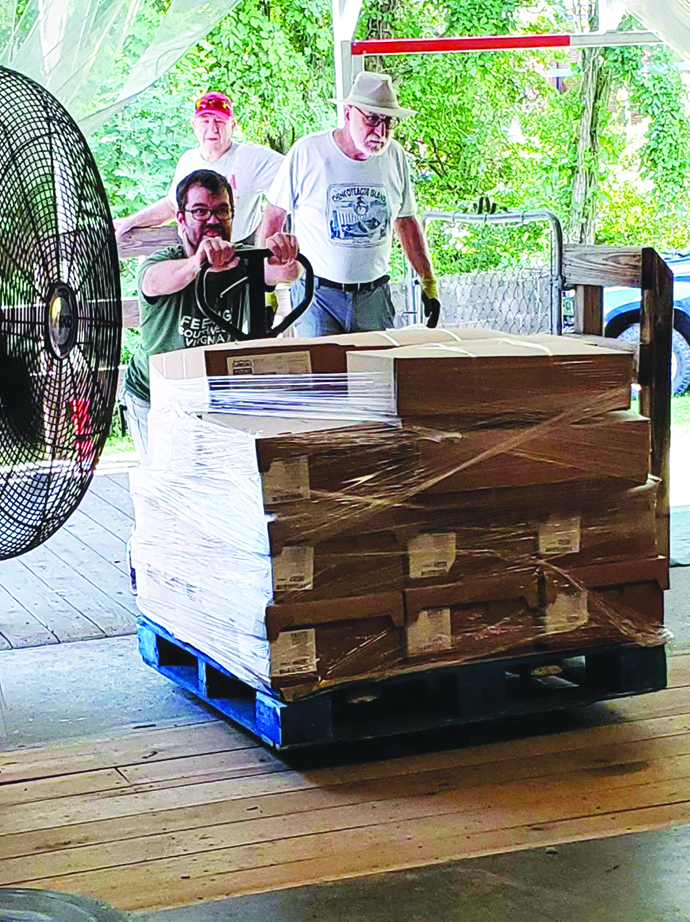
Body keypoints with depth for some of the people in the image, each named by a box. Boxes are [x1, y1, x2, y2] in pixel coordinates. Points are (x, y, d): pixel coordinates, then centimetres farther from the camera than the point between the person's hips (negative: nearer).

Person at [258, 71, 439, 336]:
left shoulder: (395, 156, 5)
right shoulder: (307, 152, -7)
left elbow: (406, 221, 17)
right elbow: (274, 216, 0)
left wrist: (428, 281, 16)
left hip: (374, 296, 4)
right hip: (317, 294, -3)